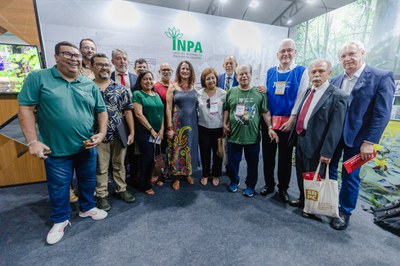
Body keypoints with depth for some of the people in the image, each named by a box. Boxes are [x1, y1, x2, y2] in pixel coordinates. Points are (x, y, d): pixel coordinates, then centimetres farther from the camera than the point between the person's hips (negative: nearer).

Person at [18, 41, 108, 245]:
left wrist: (102, 133, -8)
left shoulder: (90, 85, 4)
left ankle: (87, 208, 43)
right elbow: (25, 108, -7)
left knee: (88, 181, 18)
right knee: (58, 186, 14)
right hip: (56, 149, -2)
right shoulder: (38, 78, -4)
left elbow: (101, 111, 6)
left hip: (87, 147, 3)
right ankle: (60, 220, 37)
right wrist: (32, 141, -12)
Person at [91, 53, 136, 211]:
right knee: (101, 168, 11)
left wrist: (132, 132, -2)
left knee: (119, 165, 15)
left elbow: (127, 111, 2)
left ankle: (121, 190, 31)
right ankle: (102, 196, 26)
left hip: (119, 135, 1)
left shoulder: (120, 89, 3)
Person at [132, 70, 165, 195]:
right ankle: (144, 185, 18)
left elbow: (161, 113, 12)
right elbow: (139, 114, -13)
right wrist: (151, 130, -13)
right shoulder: (137, 94, -4)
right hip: (144, 132, -5)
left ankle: (152, 178, 33)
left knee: (155, 157, 11)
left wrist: (161, 130, 0)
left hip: (158, 133, 6)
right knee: (147, 158, 0)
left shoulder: (157, 95, 14)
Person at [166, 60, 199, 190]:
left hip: (192, 122, 3)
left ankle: (187, 173, 33)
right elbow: (168, 108, -5)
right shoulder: (172, 87, -1)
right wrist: (169, 127, -10)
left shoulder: (194, 87, 7)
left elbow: (198, 105, 8)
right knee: (177, 149, 5)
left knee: (190, 148, 13)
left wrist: (197, 123, 0)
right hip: (177, 122, -3)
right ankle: (176, 177, 21)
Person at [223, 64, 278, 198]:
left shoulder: (259, 93, 1)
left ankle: (250, 186, 31)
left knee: (252, 163, 11)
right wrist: (225, 124, 1)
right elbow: (226, 109, 10)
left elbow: (265, 112, 2)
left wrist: (270, 128, -4)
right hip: (234, 134, 1)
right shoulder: (231, 92, 3)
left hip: (253, 135, 0)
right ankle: (234, 181, 37)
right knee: (233, 161, 13)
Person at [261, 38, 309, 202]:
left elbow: (301, 98, -5)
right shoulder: (270, 72, 9)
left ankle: (283, 188, 27)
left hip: (287, 121, -3)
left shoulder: (302, 72, 0)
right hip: (268, 120, 3)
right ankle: (269, 184, 28)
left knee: (285, 156, 9)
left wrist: (291, 120, -12)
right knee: (268, 154, 10)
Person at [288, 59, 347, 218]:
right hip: (300, 140, 7)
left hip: (315, 144, -6)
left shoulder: (337, 96, -12)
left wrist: (326, 152, -18)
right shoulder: (309, 91, 10)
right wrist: (294, 136, 11)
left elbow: (335, 127, -16)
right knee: (301, 174, 21)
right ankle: (303, 200, 43)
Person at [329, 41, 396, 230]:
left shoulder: (382, 77, -7)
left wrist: (370, 142, -16)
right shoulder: (336, 81, 7)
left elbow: (382, 113, -12)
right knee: (328, 171, 14)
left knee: (350, 177, 9)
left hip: (356, 137, -4)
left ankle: (344, 212, 29)